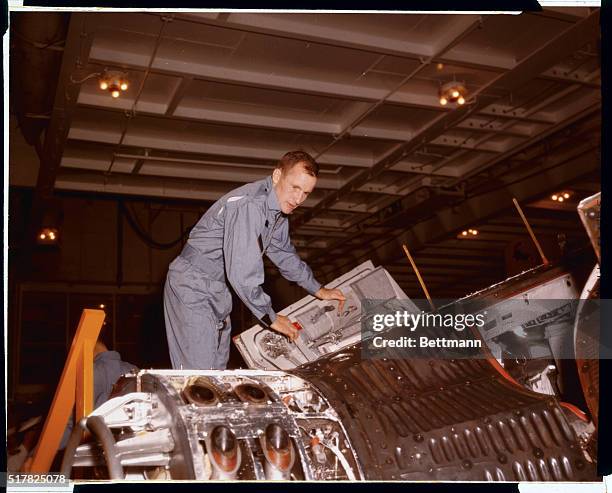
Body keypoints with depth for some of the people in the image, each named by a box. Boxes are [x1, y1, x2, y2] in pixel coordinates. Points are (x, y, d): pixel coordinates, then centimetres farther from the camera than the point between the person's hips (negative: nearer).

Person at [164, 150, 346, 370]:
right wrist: (270, 317, -18)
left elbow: (284, 254, 22)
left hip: (217, 289, 10)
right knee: (199, 370, -13)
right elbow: (242, 273, -29)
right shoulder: (249, 205, -28)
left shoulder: (278, 209, 4)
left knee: (218, 365, 14)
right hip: (192, 285, -10)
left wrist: (318, 289, 22)